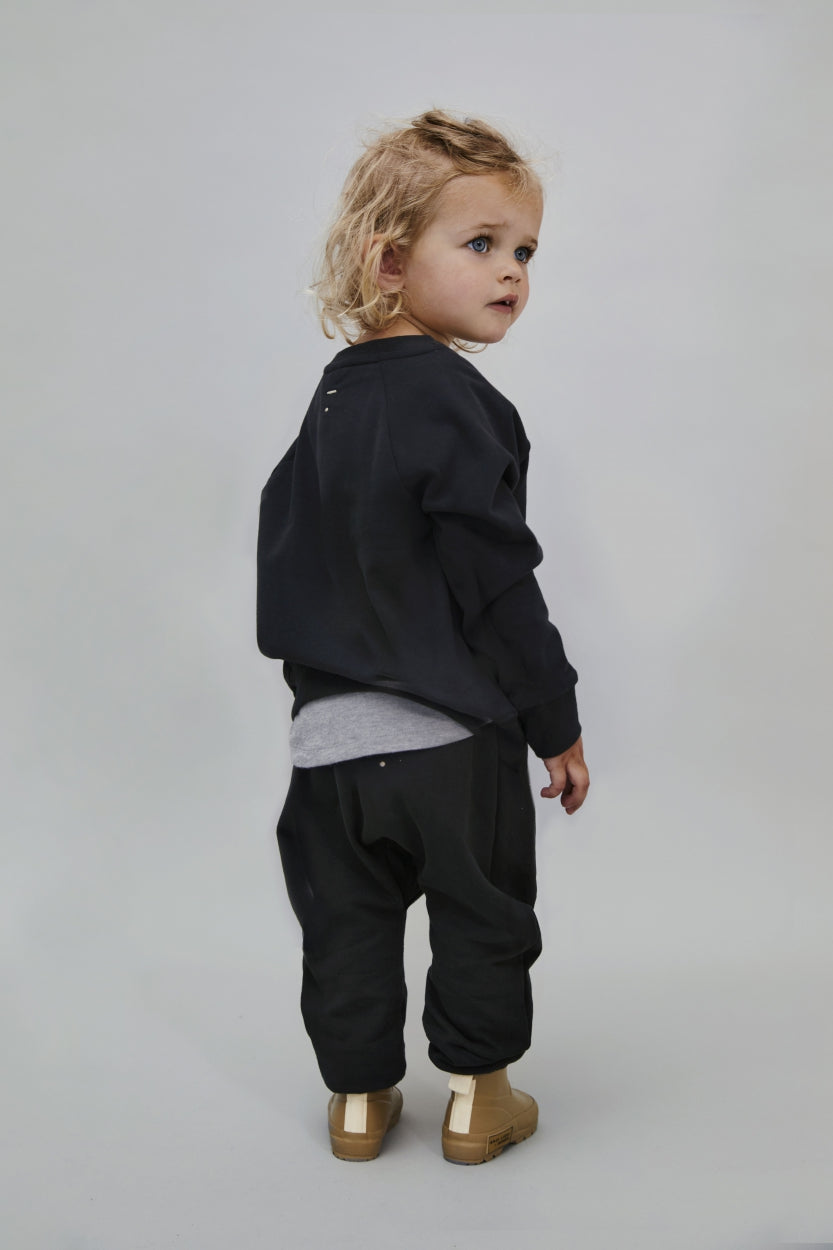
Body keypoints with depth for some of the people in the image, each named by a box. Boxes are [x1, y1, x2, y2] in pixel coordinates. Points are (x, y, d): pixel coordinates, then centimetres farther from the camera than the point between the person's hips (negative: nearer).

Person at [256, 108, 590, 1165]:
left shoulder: (332, 397, 8)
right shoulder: (454, 403, -16)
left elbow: (284, 550, 14)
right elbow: (499, 584, -18)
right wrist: (558, 724, -8)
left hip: (331, 730, 7)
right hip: (453, 732, -6)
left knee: (347, 920, 16)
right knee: (483, 918, 13)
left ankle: (359, 1098, 30)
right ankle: (477, 1098, 26)